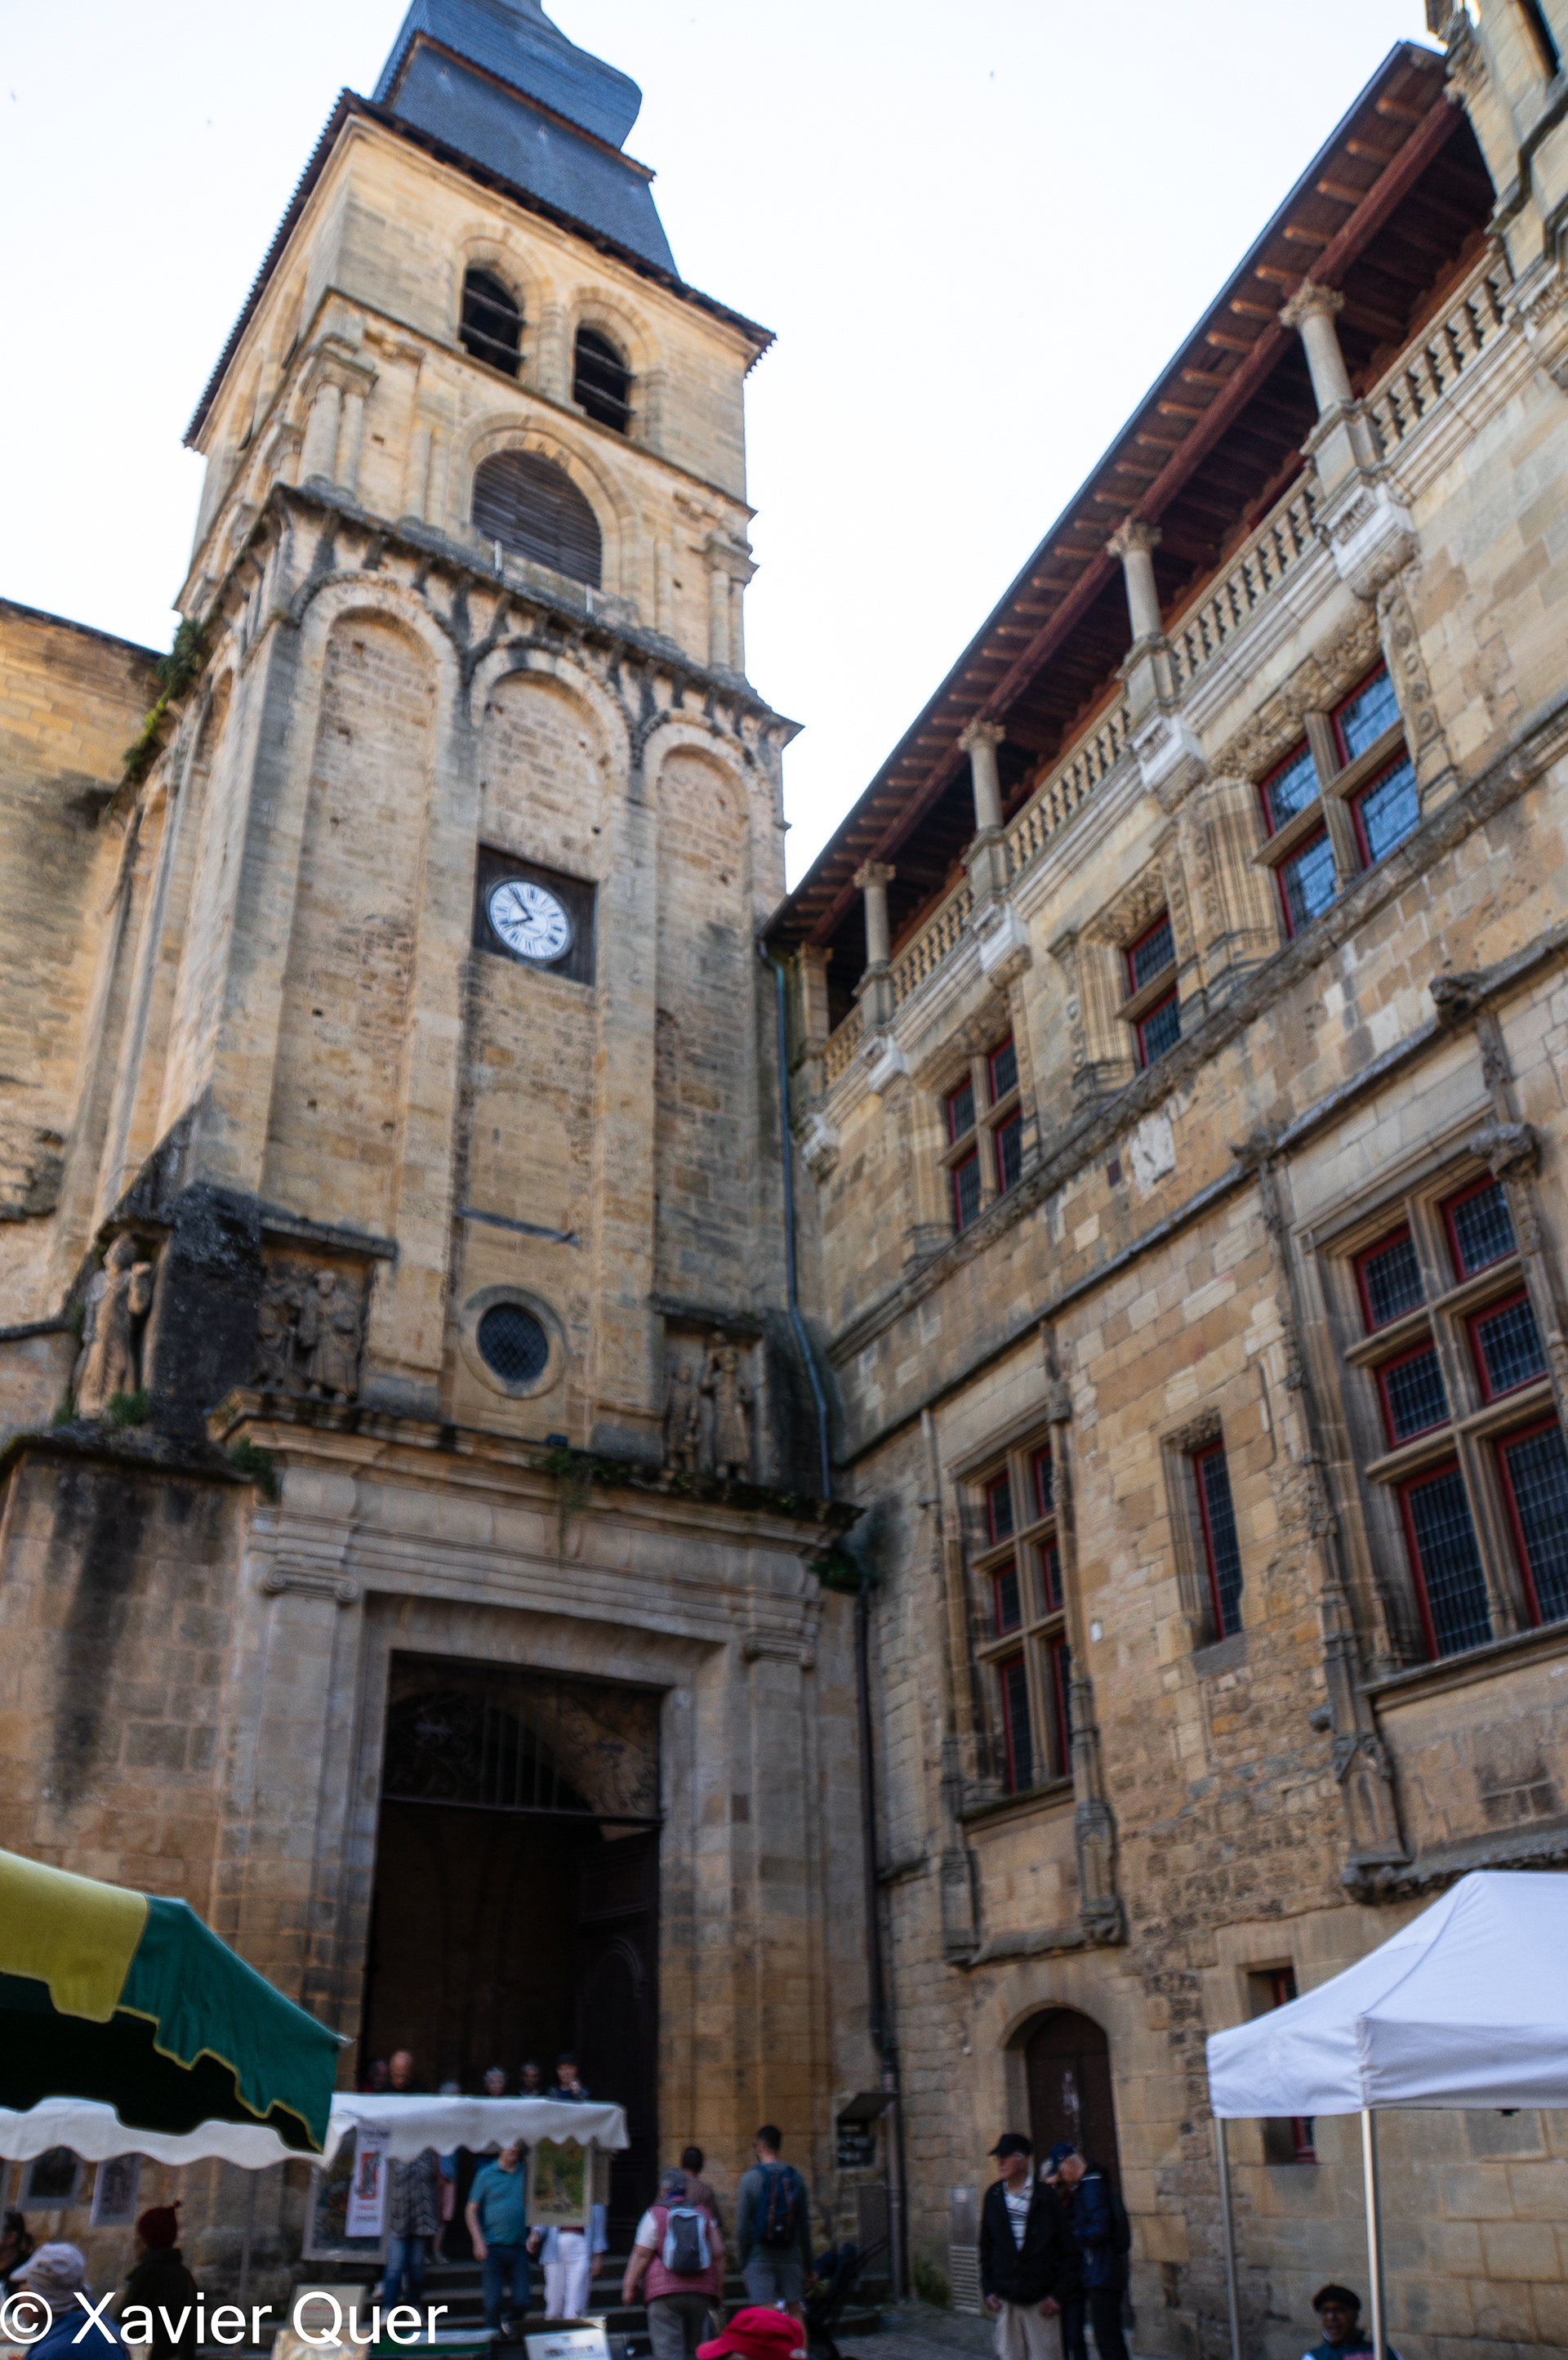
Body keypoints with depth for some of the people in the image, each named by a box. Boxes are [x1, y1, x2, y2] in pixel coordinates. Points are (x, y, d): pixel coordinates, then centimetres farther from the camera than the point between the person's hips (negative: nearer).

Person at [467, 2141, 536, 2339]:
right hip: (493, 2247, -2)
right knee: (493, 2302, -4)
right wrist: (479, 2242, -5)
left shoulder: (528, 2174, 7)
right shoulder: (486, 2174, 2)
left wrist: (534, 2234, 1)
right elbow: (472, 2210, 5)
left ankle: (507, 2318, 29)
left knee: (522, 2302, 0)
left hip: (520, 2247, 2)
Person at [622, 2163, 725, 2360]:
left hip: (665, 2293, -3)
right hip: (701, 2292, 3)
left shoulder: (655, 2214, 0)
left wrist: (629, 2287, 7)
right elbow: (718, 2253, 9)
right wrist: (718, 2288, 18)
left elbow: (641, 2255, -2)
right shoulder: (705, 2215, 10)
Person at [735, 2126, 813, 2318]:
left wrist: (742, 2260, 3)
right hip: (790, 2259, 3)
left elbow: (742, 2225, -6)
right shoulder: (795, 2177, 4)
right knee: (794, 2312, 10)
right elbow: (804, 2225, 7)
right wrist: (808, 2264, 14)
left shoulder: (750, 2178, -5)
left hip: (759, 2259, -3)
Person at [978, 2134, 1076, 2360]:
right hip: (1005, 2299, 3)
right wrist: (988, 2290, 6)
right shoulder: (994, 2196, 6)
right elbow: (986, 2247, 13)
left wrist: (1059, 2294, -6)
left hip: (1041, 2299, -3)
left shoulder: (1046, 2196, -4)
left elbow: (1068, 2250, -1)